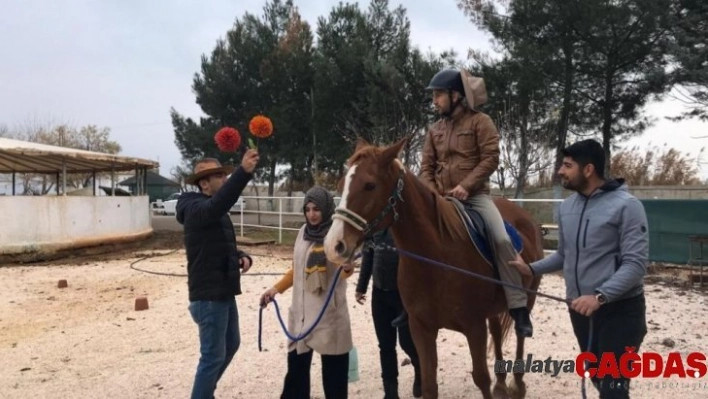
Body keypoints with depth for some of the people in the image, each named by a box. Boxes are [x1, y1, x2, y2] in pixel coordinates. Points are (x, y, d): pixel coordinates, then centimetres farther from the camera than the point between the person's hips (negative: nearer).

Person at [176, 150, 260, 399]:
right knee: (213, 355, -3)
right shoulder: (196, 209, -16)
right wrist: (244, 172, -52)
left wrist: (242, 257, -1)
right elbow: (218, 203, -40)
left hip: (223, 292, 10)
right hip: (208, 295, -10)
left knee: (231, 345, 23)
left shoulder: (216, 213, 15)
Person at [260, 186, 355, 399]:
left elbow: (343, 272, -17)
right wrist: (275, 289, 10)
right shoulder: (304, 232, 8)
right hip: (301, 309, 5)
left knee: (333, 365, 4)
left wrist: (348, 268, -38)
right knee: (296, 361, 12)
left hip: (329, 311, -5)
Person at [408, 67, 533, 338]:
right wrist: (432, 192, -8)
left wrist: (465, 186, -20)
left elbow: (490, 158, -10)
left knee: (502, 240, -25)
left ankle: (518, 307, -17)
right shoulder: (435, 130, 13)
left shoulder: (479, 121, -1)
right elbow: (426, 167, 11)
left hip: (476, 194, -5)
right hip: (440, 198, 5)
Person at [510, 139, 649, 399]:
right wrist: (532, 268, 3)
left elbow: (636, 263, -20)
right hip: (580, 309, 7)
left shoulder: (626, 205, -14)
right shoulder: (567, 207, 6)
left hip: (619, 310, -7)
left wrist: (600, 296, -30)